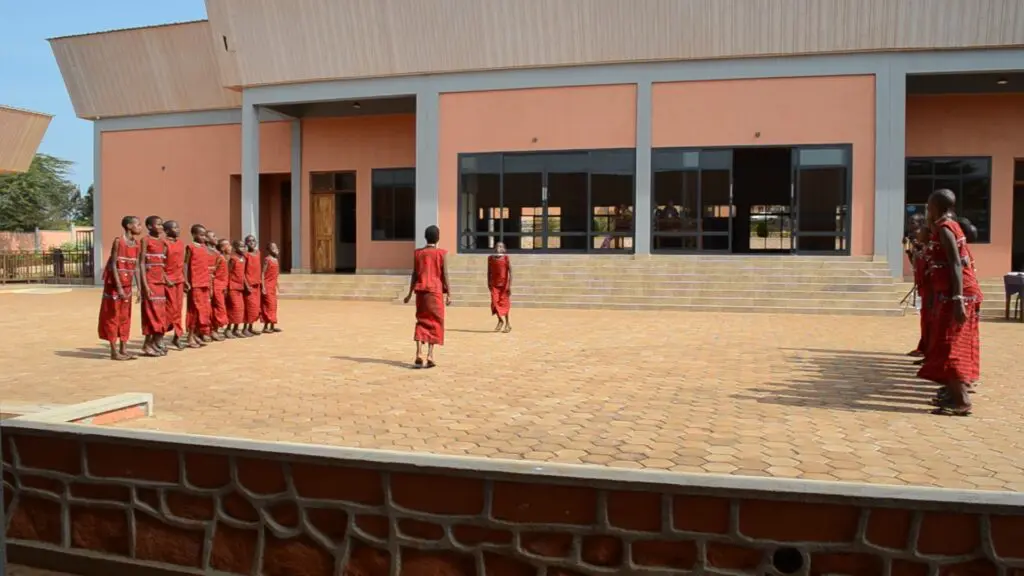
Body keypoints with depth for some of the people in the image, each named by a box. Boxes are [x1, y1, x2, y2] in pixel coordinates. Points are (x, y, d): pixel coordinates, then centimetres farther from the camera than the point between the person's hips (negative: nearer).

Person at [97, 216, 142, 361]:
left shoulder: (136, 244, 6)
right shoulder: (118, 241, -14)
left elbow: (135, 267, 8)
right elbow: (113, 265, -16)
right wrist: (119, 287, -21)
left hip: (127, 285, 7)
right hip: (115, 284, -7)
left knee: (125, 316, 9)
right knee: (113, 316, 0)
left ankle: (123, 349, 14)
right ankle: (114, 351, 5)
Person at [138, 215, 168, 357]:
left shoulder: (162, 242, 14)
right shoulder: (145, 240, -6)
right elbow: (141, 263, -11)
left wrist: (166, 279, 11)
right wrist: (145, 284, -17)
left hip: (160, 282, 7)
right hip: (150, 281, -7)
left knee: (161, 313, 6)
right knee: (151, 313, -5)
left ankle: (155, 343, 12)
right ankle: (147, 345, 1)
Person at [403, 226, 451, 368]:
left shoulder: (417, 253, 6)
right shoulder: (442, 253, -3)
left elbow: (414, 274, 6)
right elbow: (445, 274, -6)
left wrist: (410, 293, 13)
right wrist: (448, 294, -2)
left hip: (421, 290, 3)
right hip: (435, 291, -3)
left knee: (421, 321, 10)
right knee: (434, 322, 4)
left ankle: (419, 355, -2)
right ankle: (430, 356, -2)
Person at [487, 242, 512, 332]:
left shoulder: (506, 258, -9)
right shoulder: (490, 258, 1)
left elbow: (510, 272, -10)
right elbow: (489, 271, 10)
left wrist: (510, 285, -15)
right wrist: (488, 283, 8)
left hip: (504, 284, -3)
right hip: (494, 284, 3)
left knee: (504, 303, 3)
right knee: (495, 302, -7)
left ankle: (507, 323, 18)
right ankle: (500, 320, 15)